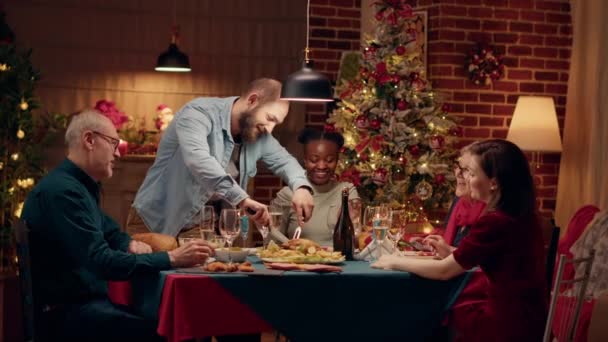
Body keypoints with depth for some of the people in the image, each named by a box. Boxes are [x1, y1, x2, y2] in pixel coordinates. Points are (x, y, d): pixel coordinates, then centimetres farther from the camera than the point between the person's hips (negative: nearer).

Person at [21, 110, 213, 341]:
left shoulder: (82, 187, 15)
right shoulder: (62, 191, -18)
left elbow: (108, 231, 29)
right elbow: (101, 261, -23)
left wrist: (131, 244, 5)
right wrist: (171, 259, -21)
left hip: (88, 299, 10)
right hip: (66, 313, -10)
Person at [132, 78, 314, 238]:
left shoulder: (259, 134, 3)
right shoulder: (199, 114, -21)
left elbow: (284, 161, 14)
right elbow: (198, 159, -38)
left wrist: (301, 186, -10)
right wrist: (242, 198, -45)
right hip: (161, 223, -6)